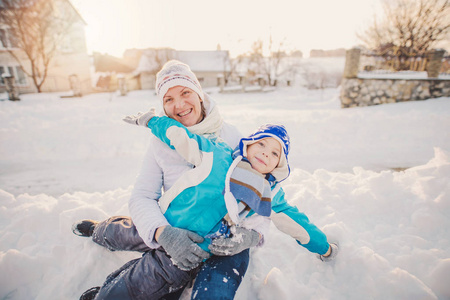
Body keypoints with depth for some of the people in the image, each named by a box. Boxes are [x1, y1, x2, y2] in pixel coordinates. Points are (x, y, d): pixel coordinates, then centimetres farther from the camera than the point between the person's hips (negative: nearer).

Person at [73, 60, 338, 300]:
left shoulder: (231, 137, -10)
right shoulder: (162, 143, -5)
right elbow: (142, 197, -8)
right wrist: (163, 233, -28)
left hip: (228, 244, -2)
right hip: (176, 237, 3)